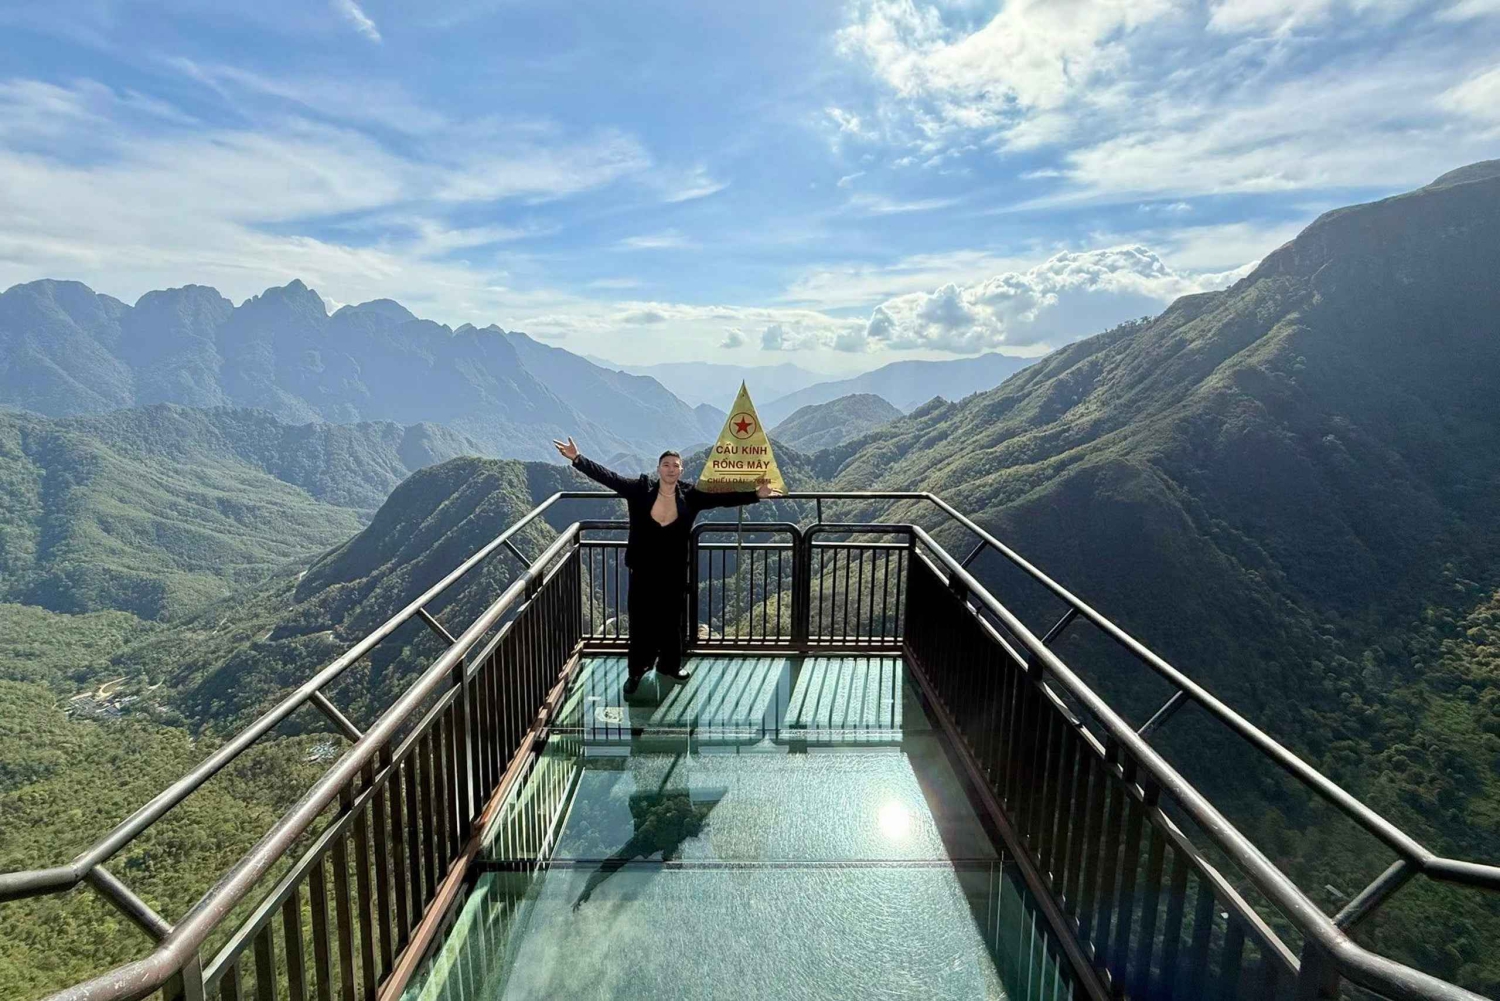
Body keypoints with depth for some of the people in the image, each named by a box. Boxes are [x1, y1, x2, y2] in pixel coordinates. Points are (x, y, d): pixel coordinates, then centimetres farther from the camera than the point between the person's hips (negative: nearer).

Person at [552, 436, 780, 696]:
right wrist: (577, 458, -23)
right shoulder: (641, 489, -11)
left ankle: (669, 665, 37)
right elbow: (608, 477, -15)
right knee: (641, 620, 9)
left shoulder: (690, 495, -8)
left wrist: (756, 494, -20)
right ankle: (636, 669, 28)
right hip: (643, 571, -1)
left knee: (671, 619, 16)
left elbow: (724, 498, -11)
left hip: (673, 573, 1)